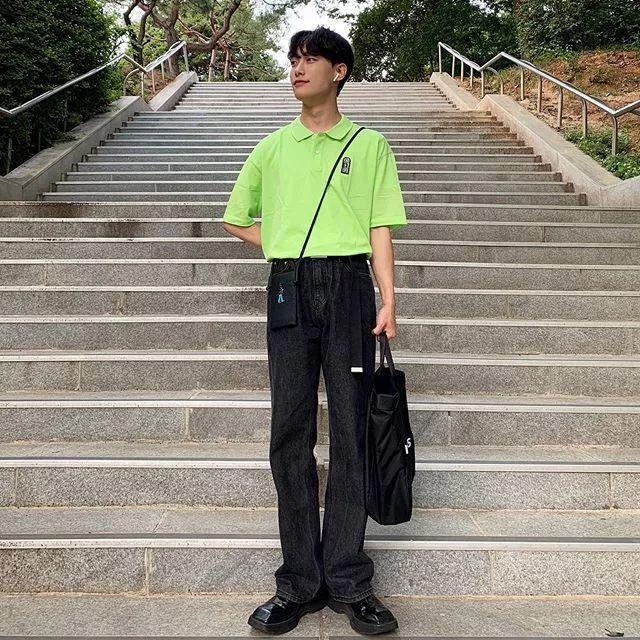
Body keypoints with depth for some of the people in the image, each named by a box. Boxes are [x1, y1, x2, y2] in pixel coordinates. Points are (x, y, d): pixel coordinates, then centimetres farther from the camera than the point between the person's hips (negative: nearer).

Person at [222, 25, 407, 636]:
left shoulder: (369, 144, 11)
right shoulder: (273, 147, 17)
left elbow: (380, 228, 6)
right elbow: (236, 218, 25)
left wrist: (387, 300, -4)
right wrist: (283, 247, 11)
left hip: (348, 287, -2)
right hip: (289, 290, 2)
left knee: (349, 433, 0)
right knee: (290, 436, 0)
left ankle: (348, 581, 9)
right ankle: (299, 582, 11)